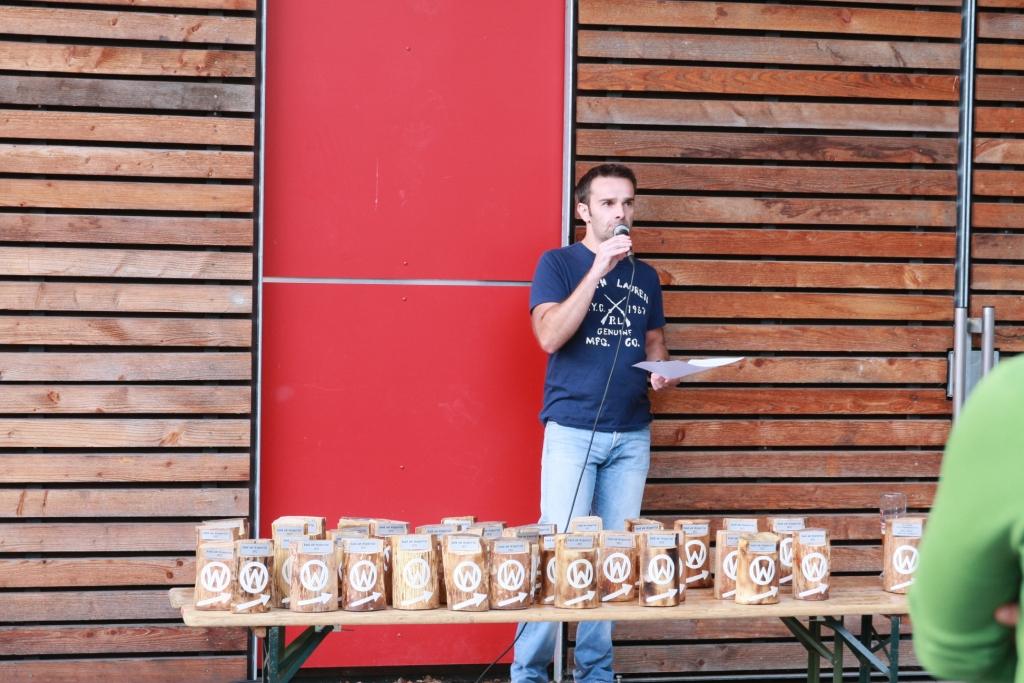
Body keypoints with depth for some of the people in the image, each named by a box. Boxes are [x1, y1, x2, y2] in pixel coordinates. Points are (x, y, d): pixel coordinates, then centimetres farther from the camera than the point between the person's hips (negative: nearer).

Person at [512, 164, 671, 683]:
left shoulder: (645, 277, 13)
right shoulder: (558, 263, -1)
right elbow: (550, 335, -15)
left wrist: (660, 368, -1)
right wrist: (598, 269, -19)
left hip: (632, 435, 5)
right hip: (573, 431, -5)